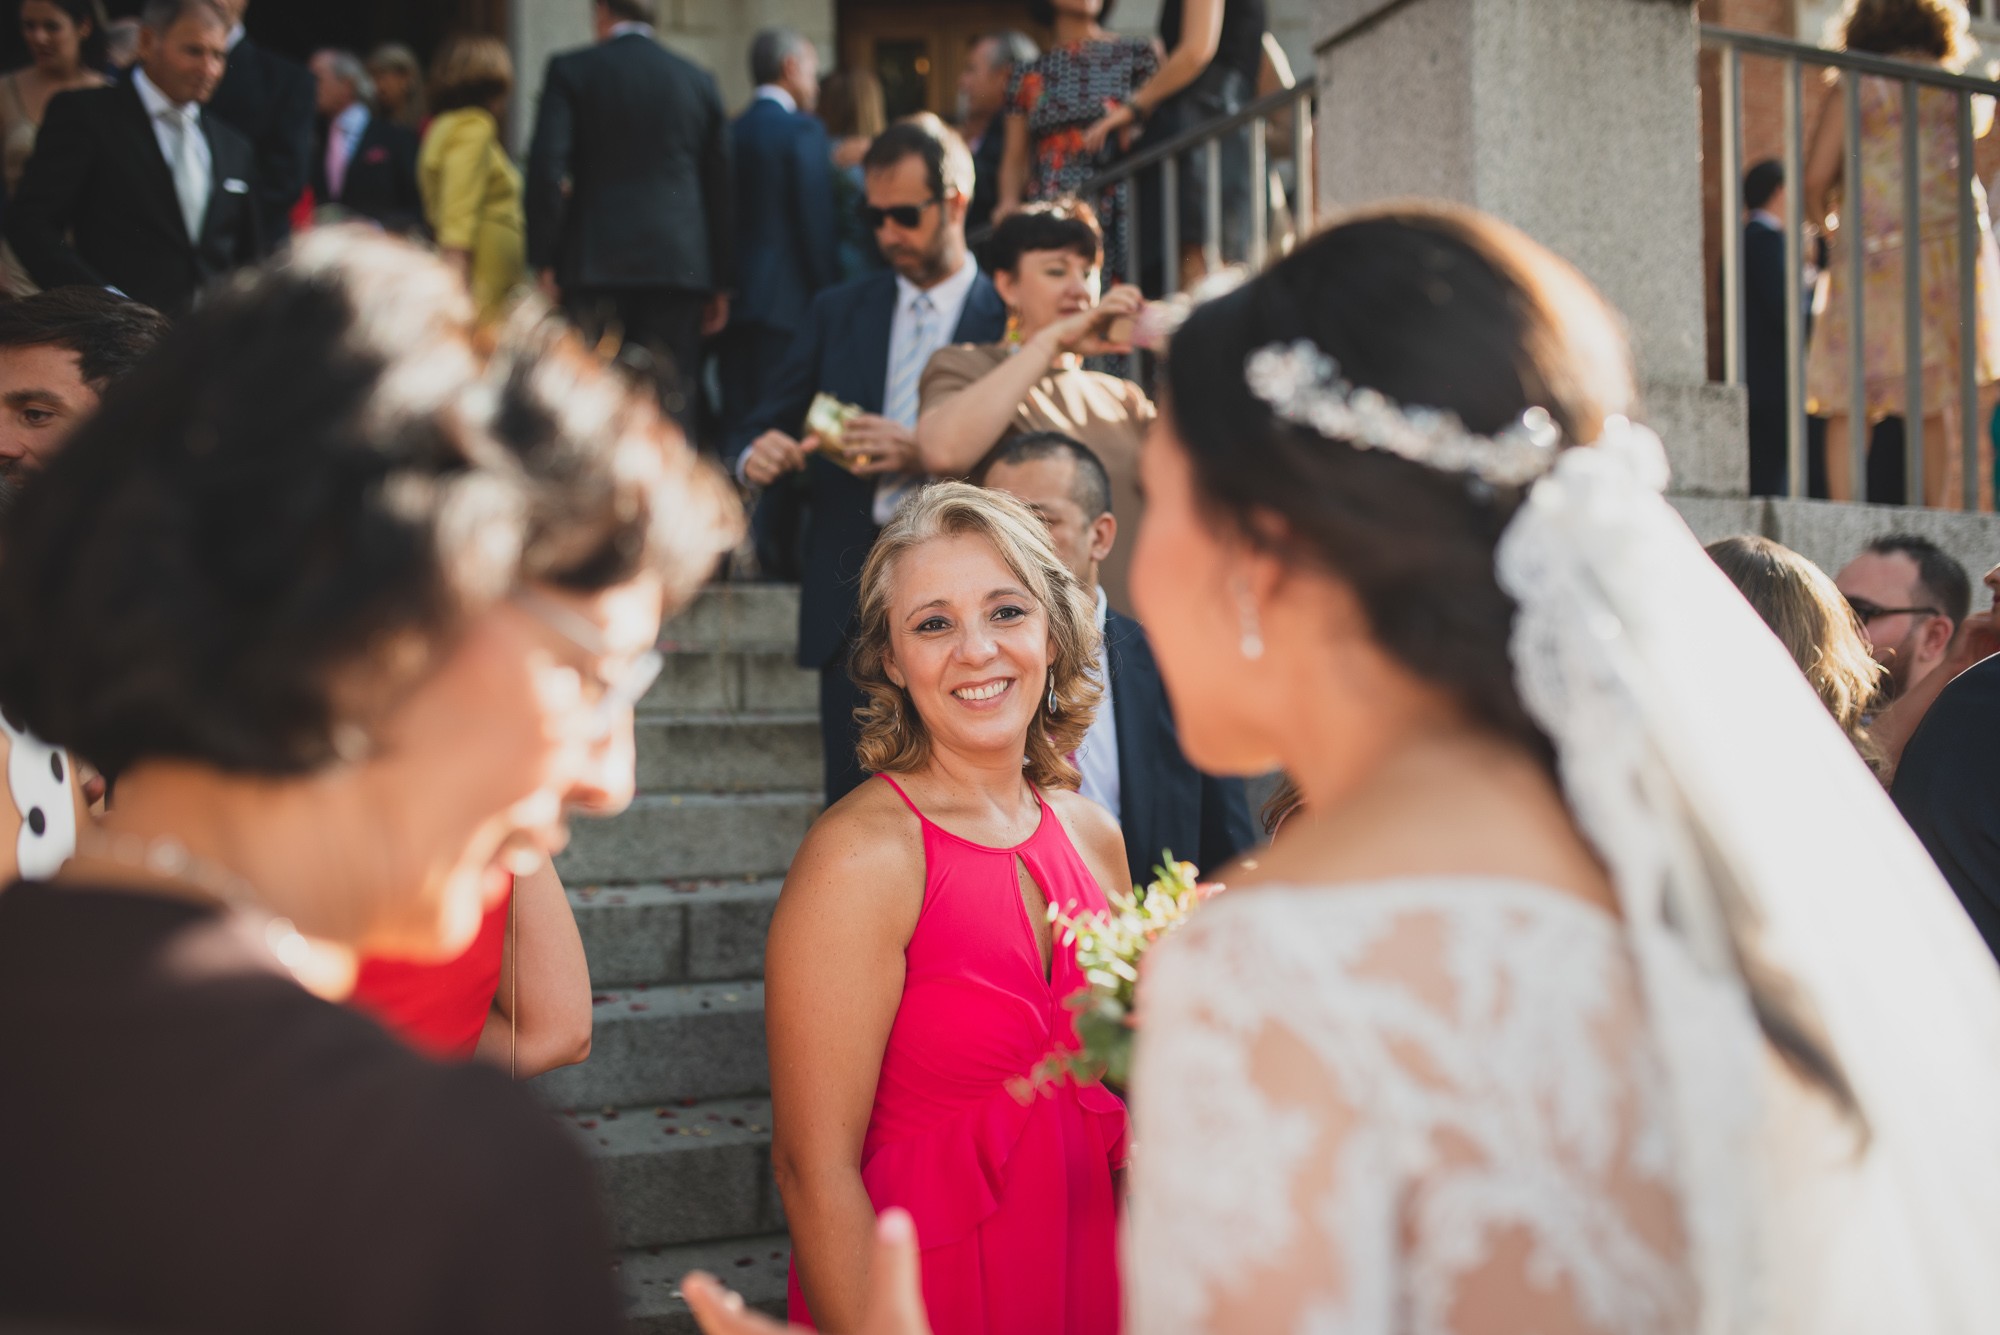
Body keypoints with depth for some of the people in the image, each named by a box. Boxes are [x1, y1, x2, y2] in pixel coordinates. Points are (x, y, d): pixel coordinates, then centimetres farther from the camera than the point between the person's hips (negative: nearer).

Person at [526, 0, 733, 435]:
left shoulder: (570, 71, 2)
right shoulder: (698, 80, 11)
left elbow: (547, 168, -7)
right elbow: (719, 184, 12)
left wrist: (545, 262, -1)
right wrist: (720, 282, 16)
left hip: (595, 264, -2)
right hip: (680, 264, 2)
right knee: (673, 400, 4)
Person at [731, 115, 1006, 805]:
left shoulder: (1013, 320, 1)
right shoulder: (837, 312, 15)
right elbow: (764, 428, 15)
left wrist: (926, 454, -18)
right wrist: (757, 455, -8)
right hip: (850, 603, 3)